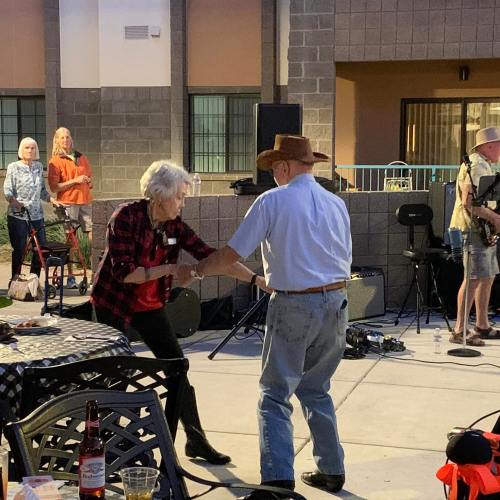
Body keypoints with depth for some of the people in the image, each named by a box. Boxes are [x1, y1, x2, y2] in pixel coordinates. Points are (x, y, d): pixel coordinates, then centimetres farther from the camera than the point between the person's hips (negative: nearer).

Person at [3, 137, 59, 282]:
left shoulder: (39, 166, 12)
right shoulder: (13, 167, -2)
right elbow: (7, 191, -9)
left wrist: (52, 200, 5)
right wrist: (16, 203, -27)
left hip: (36, 215, 5)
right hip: (18, 216, -5)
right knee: (19, 250, -3)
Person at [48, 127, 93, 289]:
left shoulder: (82, 158, 16)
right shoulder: (55, 161, 1)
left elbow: (89, 178, 27)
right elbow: (54, 187, -6)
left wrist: (88, 181, 3)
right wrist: (74, 181, -14)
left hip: (84, 201, 4)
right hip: (67, 203, -4)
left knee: (93, 235, -4)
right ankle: (70, 277, 5)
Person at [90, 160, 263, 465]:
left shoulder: (174, 226, -5)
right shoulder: (126, 217, -21)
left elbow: (211, 256, -7)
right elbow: (123, 272, -26)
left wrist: (257, 279, -13)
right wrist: (170, 269, -28)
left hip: (150, 305, 5)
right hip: (113, 303, -5)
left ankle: (196, 440, 8)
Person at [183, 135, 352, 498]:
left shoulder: (273, 201, -6)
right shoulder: (336, 204, 9)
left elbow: (231, 255, -6)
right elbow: (344, 261, 14)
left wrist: (195, 270, 11)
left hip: (294, 305, -6)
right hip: (336, 303, 6)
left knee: (276, 395, 1)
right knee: (316, 389, 20)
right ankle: (332, 471, 23)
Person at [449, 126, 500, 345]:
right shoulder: (476, 166, -15)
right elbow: (468, 201, -26)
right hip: (473, 228, -11)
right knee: (475, 278, -13)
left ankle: (482, 326, 21)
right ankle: (459, 330, -13)